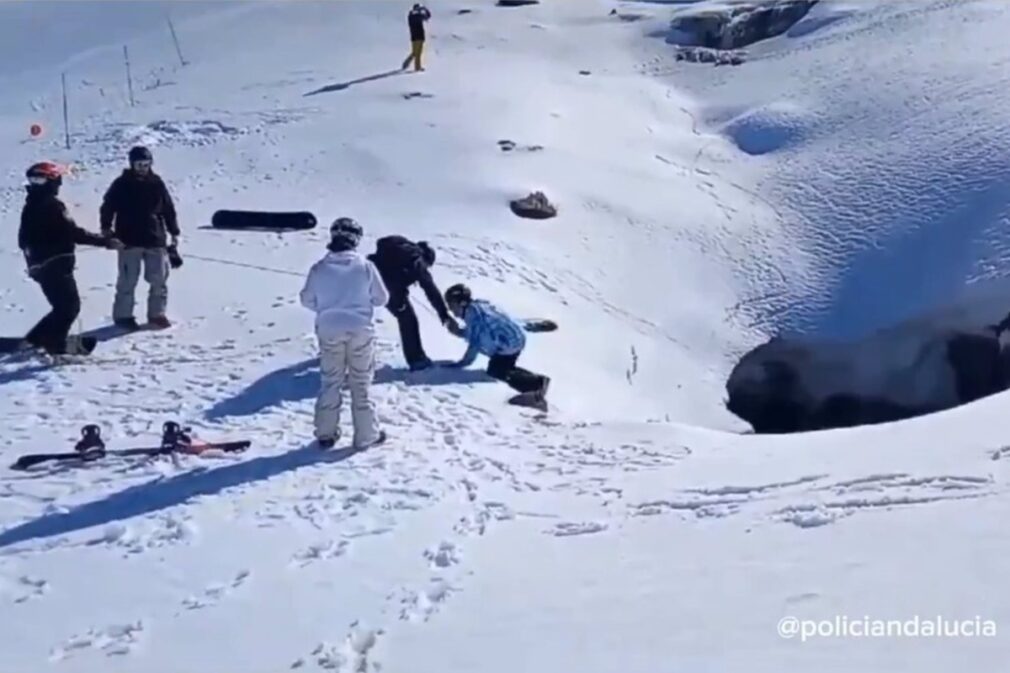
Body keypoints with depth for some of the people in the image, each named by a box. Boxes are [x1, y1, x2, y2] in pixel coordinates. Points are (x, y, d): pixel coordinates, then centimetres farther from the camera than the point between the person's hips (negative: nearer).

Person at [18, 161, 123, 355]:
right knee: (70, 305, -5)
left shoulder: (30, 207, 14)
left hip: (39, 265, 9)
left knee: (63, 307, 16)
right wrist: (104, 241, -17)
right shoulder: (51, 205, -14)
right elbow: (73, 232, -19)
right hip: (56, 265, -9)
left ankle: (35, 340, 14)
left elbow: (24, 240, 22)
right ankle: (55, 344, -10)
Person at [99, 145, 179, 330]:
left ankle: (157, 314, 17)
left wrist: (174, 232, 13)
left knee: (159, 279, 5)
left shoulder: (156, 183, 6)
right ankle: (123, 315, 8)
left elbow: (168, 208, 12)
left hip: (155, 239, 3)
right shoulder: (122, 184, -1)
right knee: (128, 280, -1)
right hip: (129, 240, -3)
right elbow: (108, 206, 3)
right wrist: (106, 227, -7)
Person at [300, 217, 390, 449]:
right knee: (361, 383, 10)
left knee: (330, 382, 16)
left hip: (329, 331, 2)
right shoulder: (365, 266, -12)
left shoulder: (319, 268, -7)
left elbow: (307, 300, 4)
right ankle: (367, 435, 15)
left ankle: (326, 433, 20)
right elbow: (381, 298, -2)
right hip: (360, 330, -1)